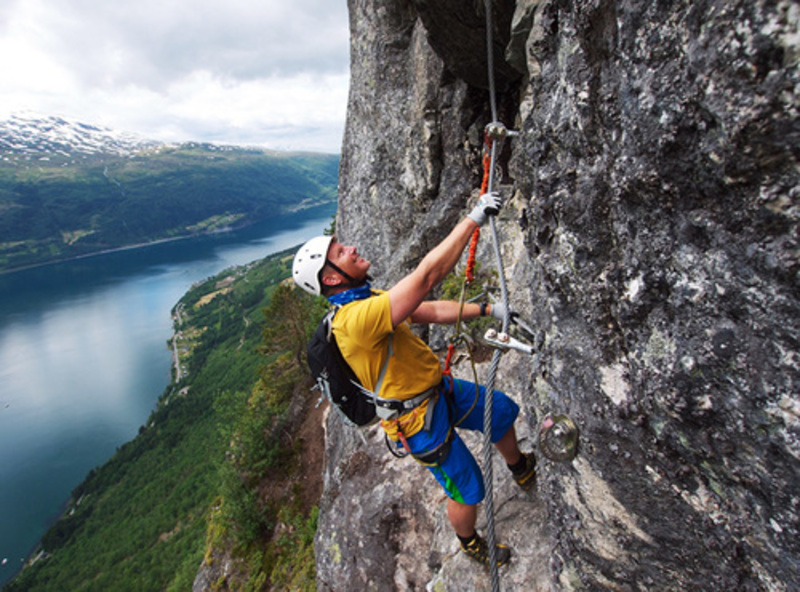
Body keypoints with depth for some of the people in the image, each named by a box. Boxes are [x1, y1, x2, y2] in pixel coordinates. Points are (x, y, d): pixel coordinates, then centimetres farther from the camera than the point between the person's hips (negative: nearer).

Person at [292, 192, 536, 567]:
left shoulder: (370, 300, 0)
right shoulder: (356, 319, -34)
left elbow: (432, 311, 5)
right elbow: (427, 275, -41)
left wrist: (485, 309, 1)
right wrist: (474, 218, -34)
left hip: (437, 390, 9)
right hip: (419, 419, -9)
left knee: (503, 411, 20)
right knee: (467, 489, 10)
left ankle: (521, 471, 50)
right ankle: (470, 543, 44)